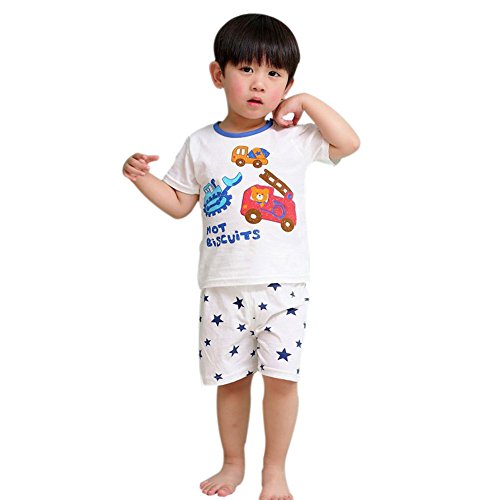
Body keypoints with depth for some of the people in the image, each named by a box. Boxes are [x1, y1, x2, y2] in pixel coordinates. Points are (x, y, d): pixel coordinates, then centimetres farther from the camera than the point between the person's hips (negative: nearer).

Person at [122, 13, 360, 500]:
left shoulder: (294, 138, 1)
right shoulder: (200, 145, 5)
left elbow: (349, 143, -6)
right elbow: (179, 203, 13)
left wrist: (307, 102, -8)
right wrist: (142, 177, -2)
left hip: (282, 286, -1)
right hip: (222, 288, 2)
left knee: (281, 377, -1)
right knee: (229, 379, 11)